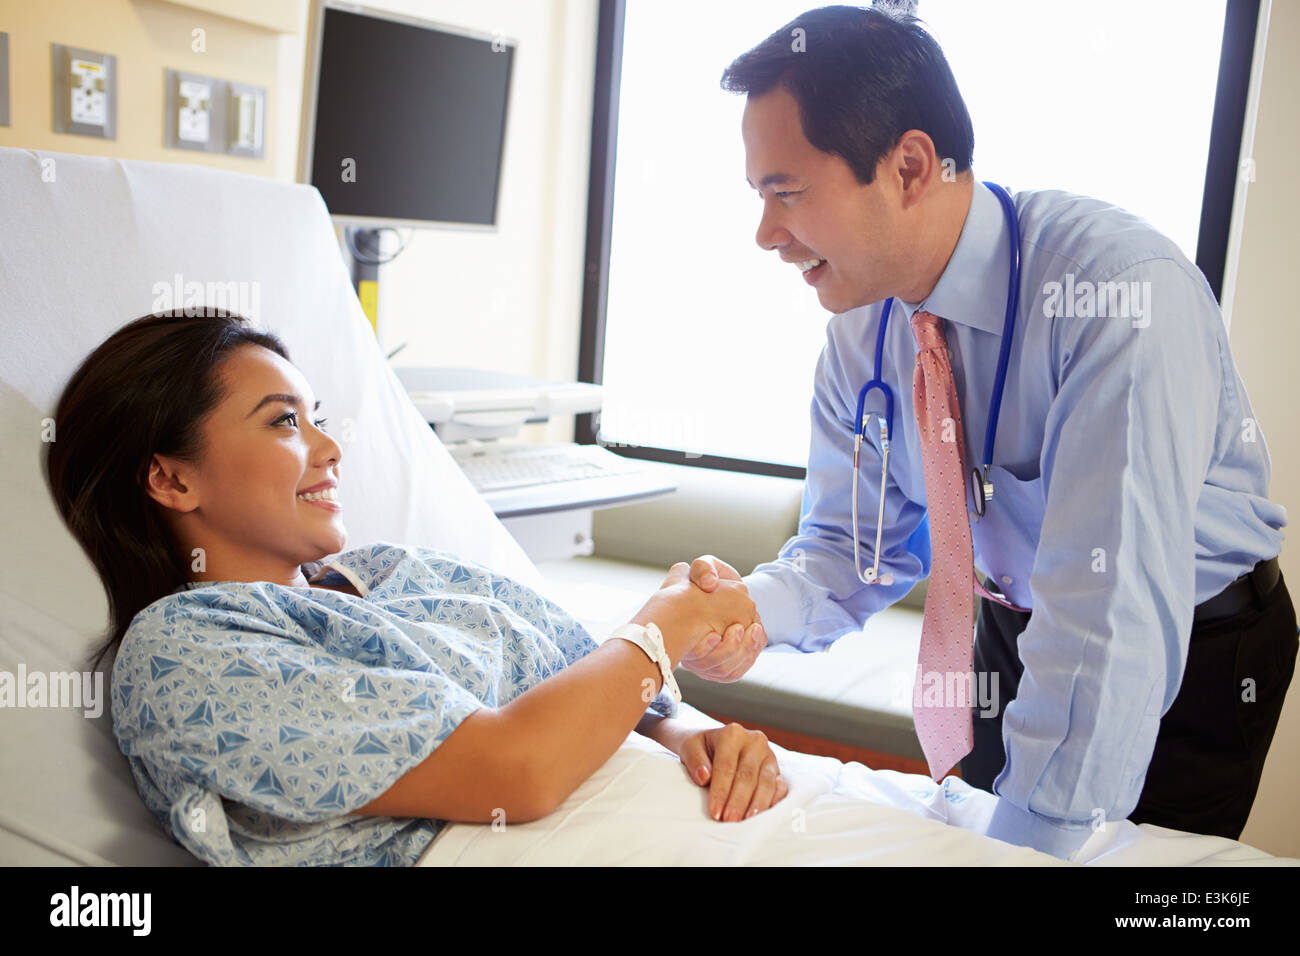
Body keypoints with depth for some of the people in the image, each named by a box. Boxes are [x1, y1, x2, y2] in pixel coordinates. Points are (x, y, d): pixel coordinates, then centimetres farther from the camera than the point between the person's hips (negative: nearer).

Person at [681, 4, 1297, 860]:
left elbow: (1113, 607, -38)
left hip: (1188, 654, -5)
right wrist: (757, 609, -26)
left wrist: (1026, 844, -38)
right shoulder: (861, 325, -11)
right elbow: (851, 544, -5)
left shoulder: (1123, 294, -34)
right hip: (1019, 634, 5)